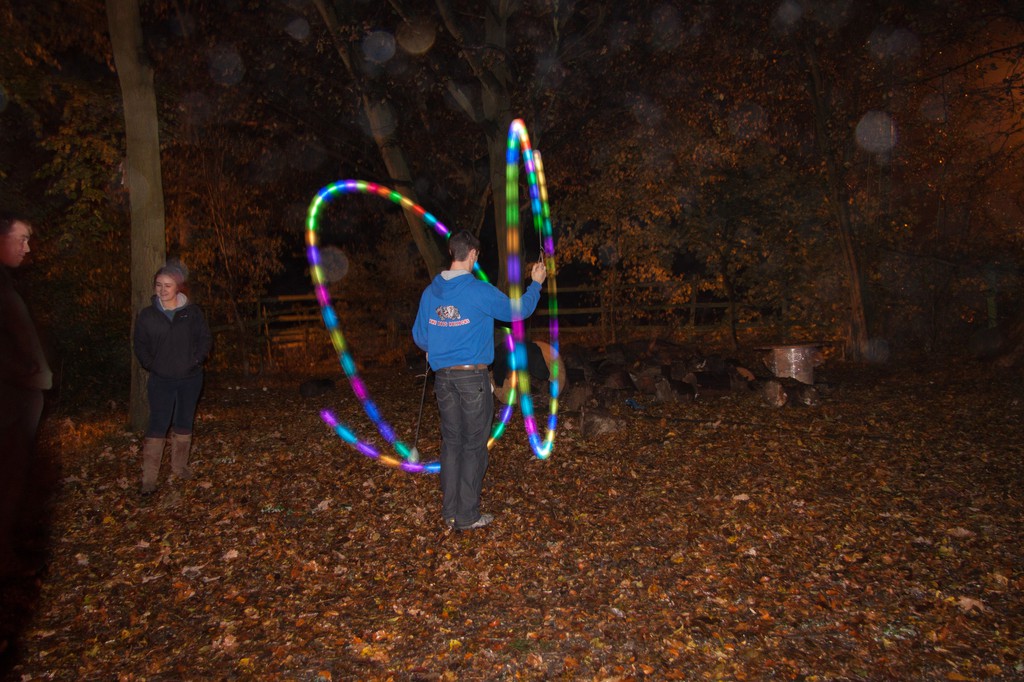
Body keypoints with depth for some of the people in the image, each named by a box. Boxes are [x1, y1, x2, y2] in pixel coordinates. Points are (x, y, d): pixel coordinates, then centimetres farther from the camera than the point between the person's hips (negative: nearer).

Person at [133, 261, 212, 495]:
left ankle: (179, 467, 29)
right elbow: (140, 345, 4)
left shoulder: (192, 312, -2)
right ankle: (149, 478, 2)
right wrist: (152, 365, -7)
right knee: (158, 426, -5)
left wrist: (196, 360, -11)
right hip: (161, 380, -1)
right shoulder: (147, 315, -2)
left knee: (184, 423, 13)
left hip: (190, 378, 1)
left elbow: (205, 339, 1)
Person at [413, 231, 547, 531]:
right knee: (473, 446, 4)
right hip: (473, 377, -5)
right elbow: (518, 310, 0)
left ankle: (450, 511, 21)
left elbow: (419, 336, 11)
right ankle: (467, 516, 11)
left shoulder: (431, 291, 4)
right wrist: (536, 283, 16)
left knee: (451, 443, 14)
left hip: (443, 377, 6)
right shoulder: (480, 291, -12)